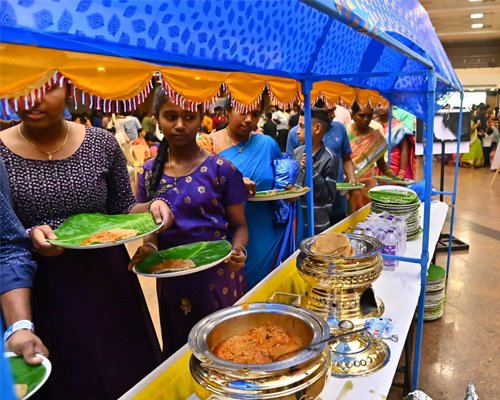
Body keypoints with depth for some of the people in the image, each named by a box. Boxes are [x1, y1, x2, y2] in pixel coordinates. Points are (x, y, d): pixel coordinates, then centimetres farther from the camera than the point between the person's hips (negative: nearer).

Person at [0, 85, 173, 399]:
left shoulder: (101, 143, -2)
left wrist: (150, 208, -13)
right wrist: (29, 238, -23)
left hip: (109, 279, 2)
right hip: (41, 290, -1)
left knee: (130, 374, 15)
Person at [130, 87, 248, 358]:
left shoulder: (221, 169, -7)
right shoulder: (150, 172, 3)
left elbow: (239, 225, -3)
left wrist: (237, 250, -23)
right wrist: (148, 247, -9)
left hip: (218, 277, -3)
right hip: (171, 280, 3)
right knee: (178, 351, 18)